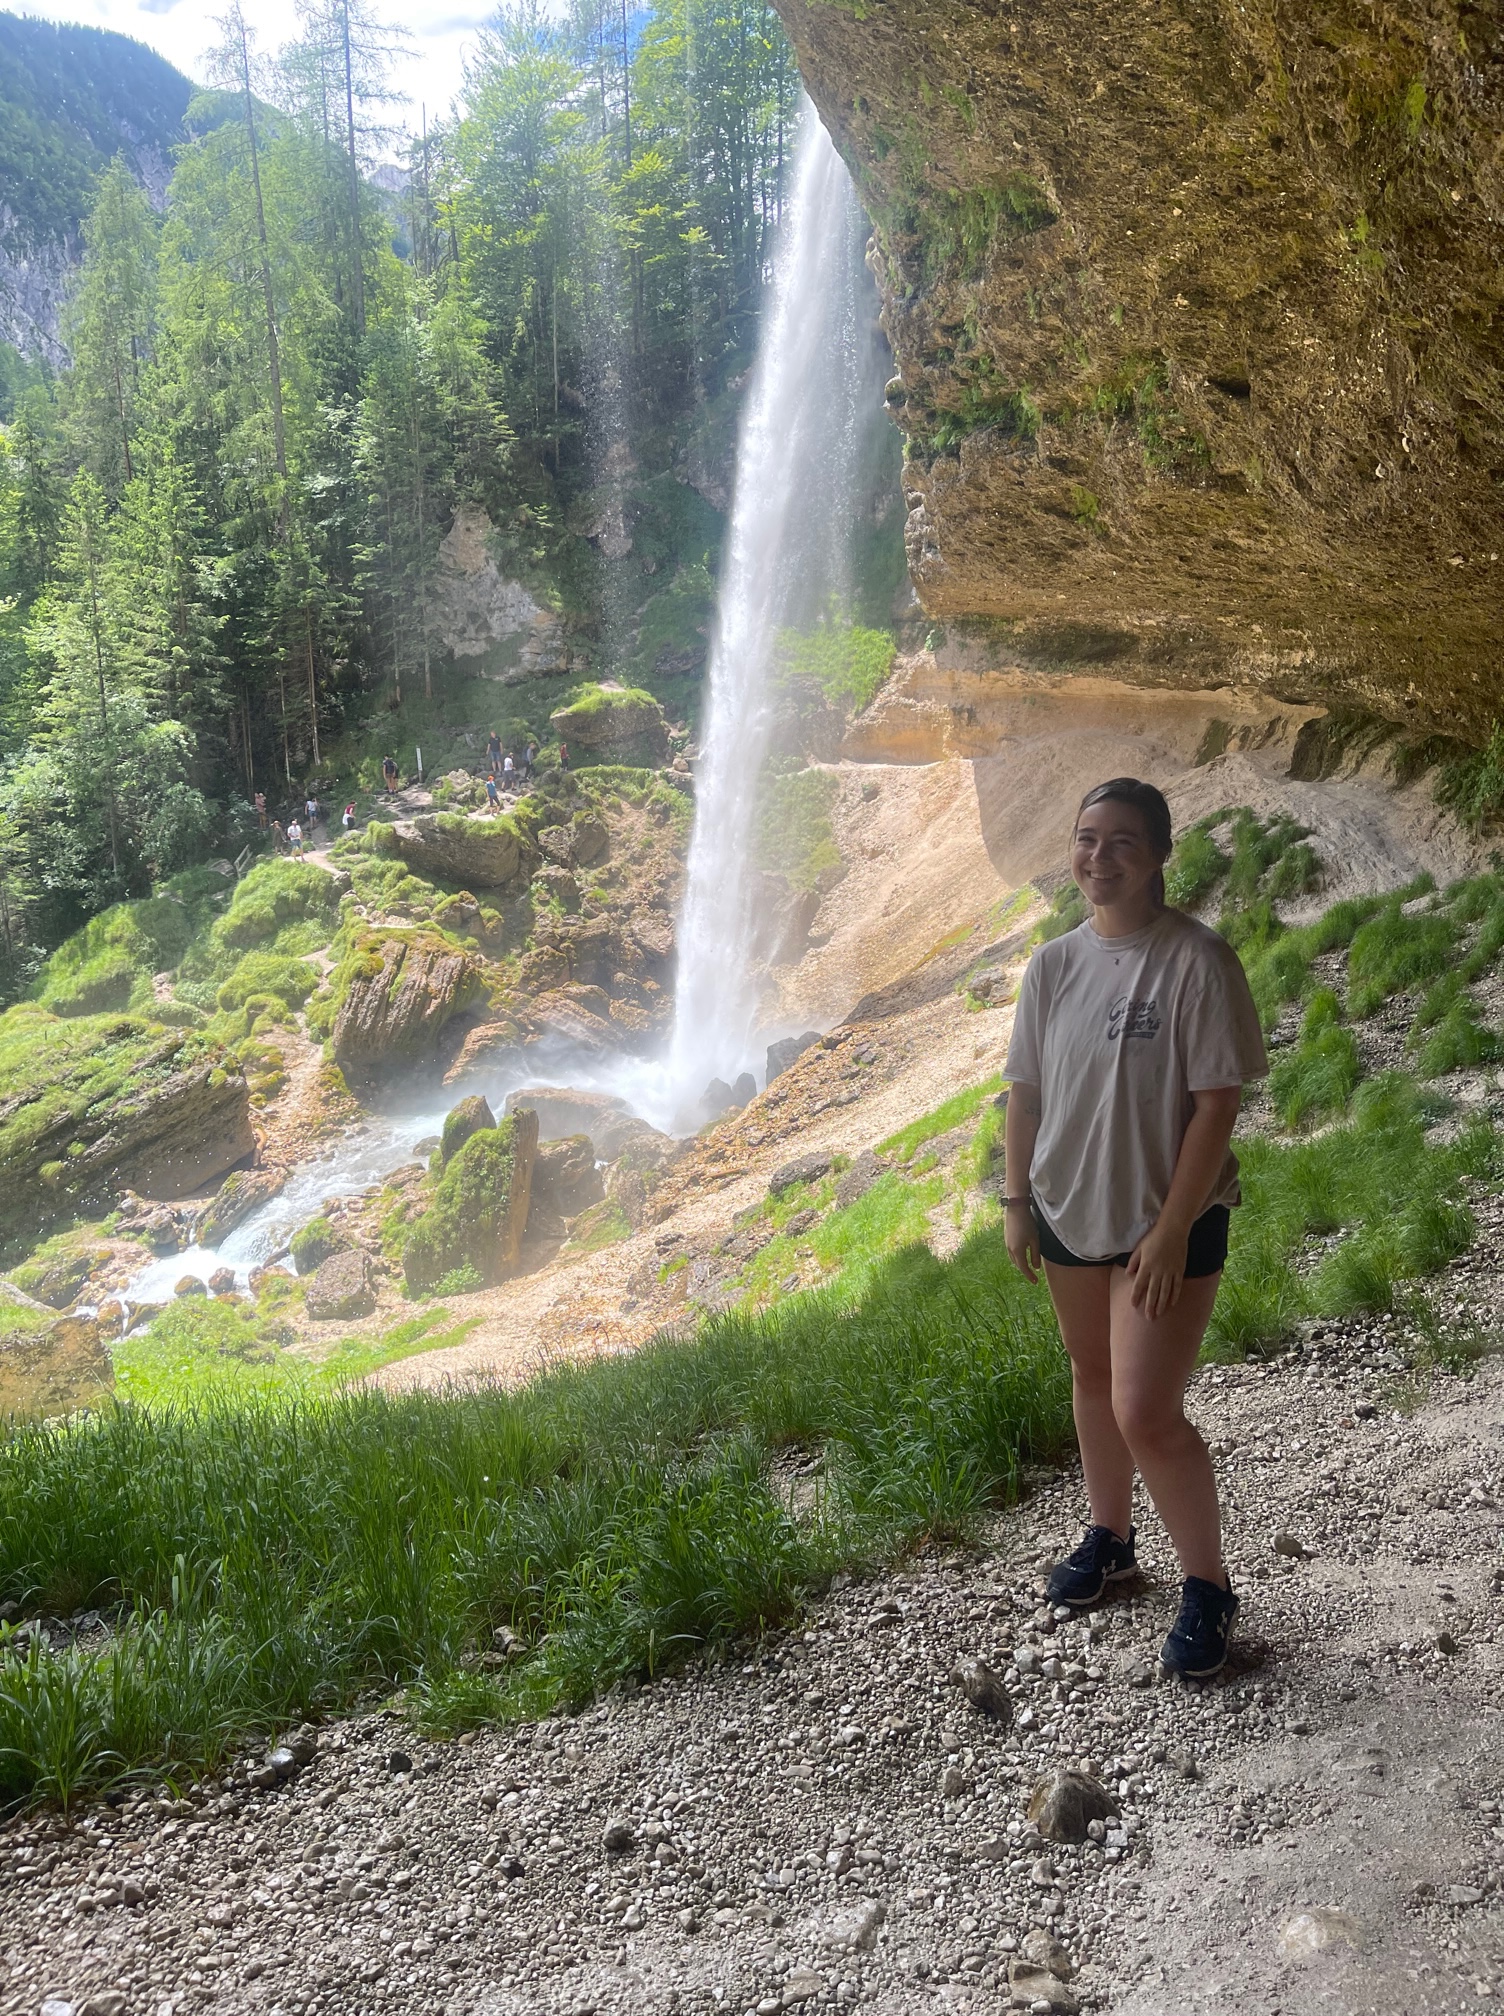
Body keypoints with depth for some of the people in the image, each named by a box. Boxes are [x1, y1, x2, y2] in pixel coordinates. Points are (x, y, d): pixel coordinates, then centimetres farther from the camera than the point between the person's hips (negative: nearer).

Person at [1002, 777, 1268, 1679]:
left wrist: (1172, 1229, -19)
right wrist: (1017, 1203, 7)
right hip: (1068, 1208, 6)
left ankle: (1209, 1585, 14)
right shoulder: (1055, 963, 0)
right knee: (1094, 1378, 20)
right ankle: (1111, 1539, 41)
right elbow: (1027, 1092, 7)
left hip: (1166, 1220, -6)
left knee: (1147, 1415, -8)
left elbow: (1217, 1103, -18)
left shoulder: (1197, 959, -17)